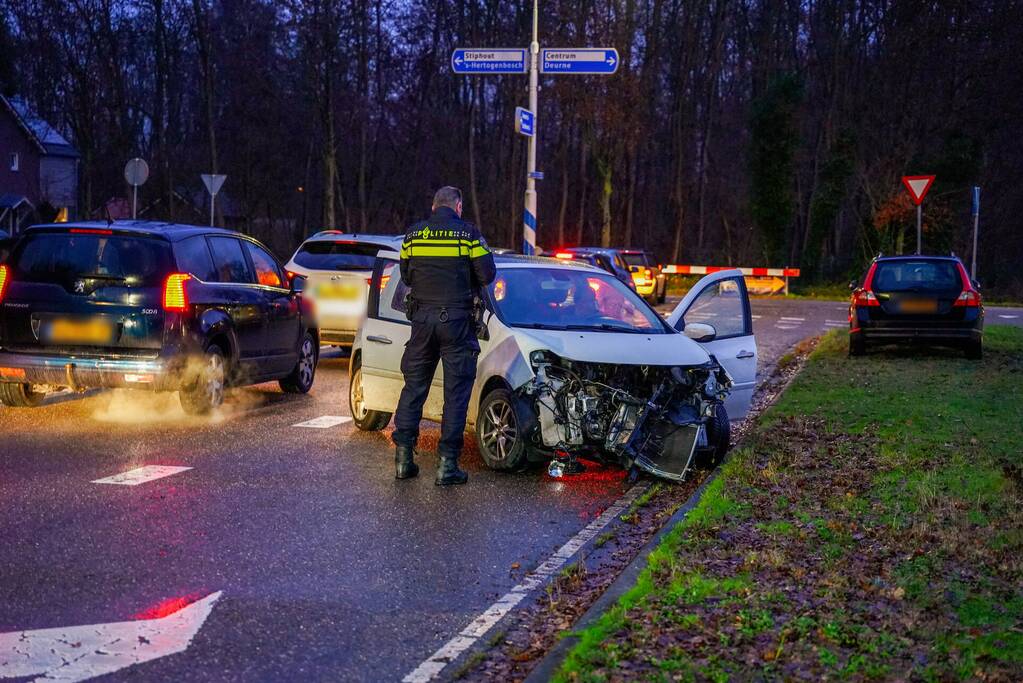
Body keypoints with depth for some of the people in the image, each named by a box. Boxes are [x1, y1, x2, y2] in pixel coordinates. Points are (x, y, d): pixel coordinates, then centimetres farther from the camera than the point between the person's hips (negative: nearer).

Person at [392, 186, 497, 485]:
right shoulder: (468, 233, -5)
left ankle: (403, 457, 13)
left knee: (414, 385, 13)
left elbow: (405, 276, 12)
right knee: (456, 392, 3)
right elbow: (487, 274, -3)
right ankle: (447, 463, 0)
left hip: (422, 317, 3)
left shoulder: (413, 233, 4)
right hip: (456, 319, -3)